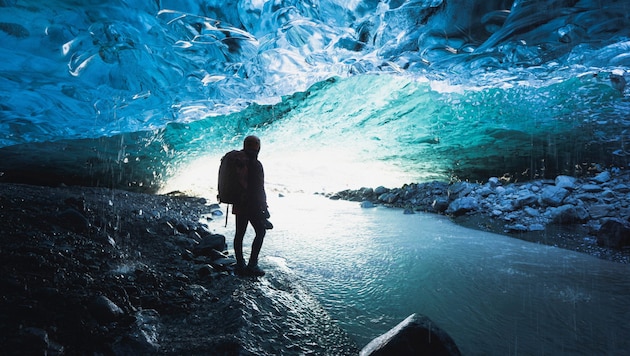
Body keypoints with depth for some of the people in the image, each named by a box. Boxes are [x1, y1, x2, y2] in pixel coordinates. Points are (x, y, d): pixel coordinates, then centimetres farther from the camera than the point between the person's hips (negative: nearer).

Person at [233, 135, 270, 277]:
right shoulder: (255, 164, -17)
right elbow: (259, 189, -18)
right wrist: (263, 207, -11)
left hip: (239, 205, 8)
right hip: (253, 206, -8)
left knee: (239, 233, 11)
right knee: (260, 232, 3)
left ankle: (240, 265, 19)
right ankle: (252, 265, 1)